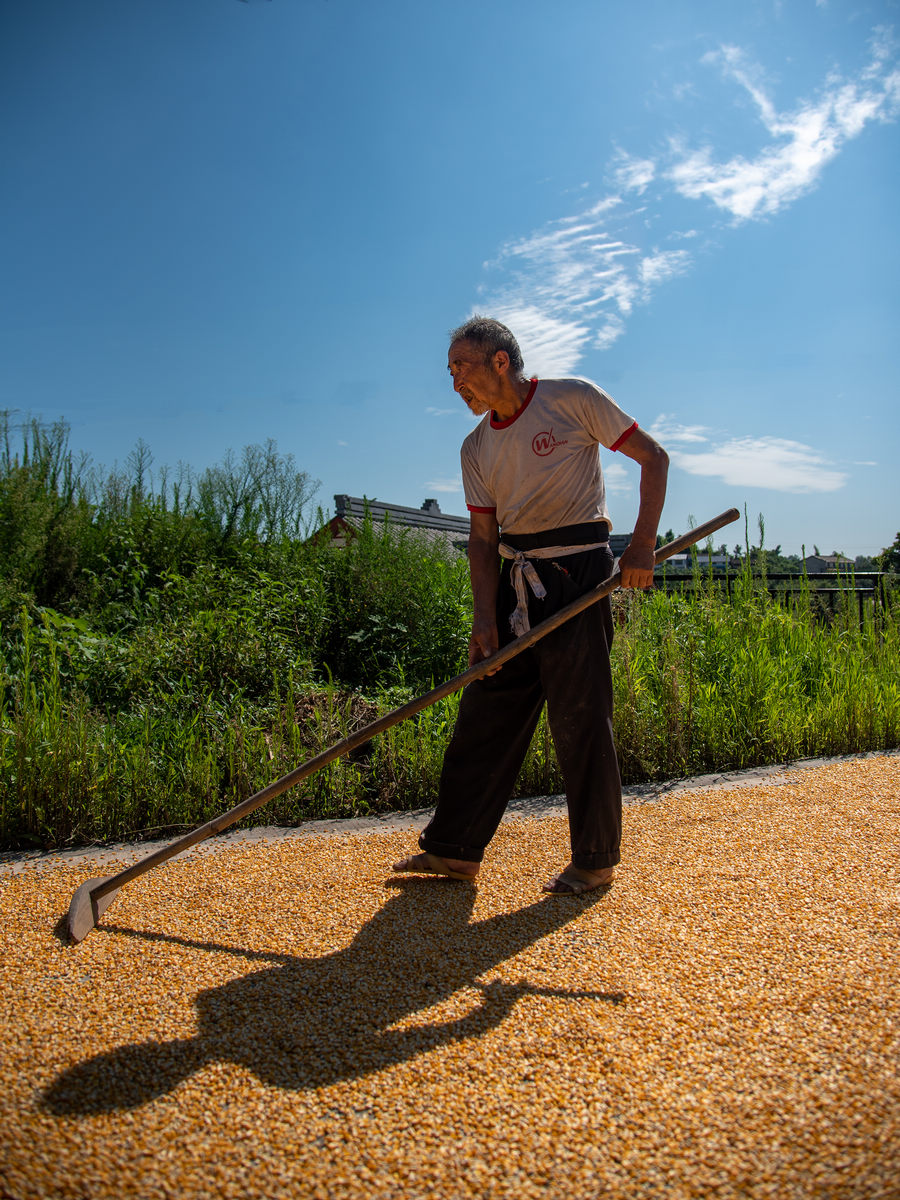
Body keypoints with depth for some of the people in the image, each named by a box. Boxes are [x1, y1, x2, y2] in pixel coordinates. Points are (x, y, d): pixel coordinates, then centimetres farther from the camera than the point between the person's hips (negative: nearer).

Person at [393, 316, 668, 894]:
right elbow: (483, 537, 9)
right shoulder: (477, 447, 12)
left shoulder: (574, 399, -2)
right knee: (485, 711, 5)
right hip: (514, 581, 6)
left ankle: (597, 860, 10)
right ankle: (456, 848, 15)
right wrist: (486, 618, -4)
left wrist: (643, 545, -13)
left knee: (580, 717, -5)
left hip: (577, 573, -5)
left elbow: (654, 456, -2)